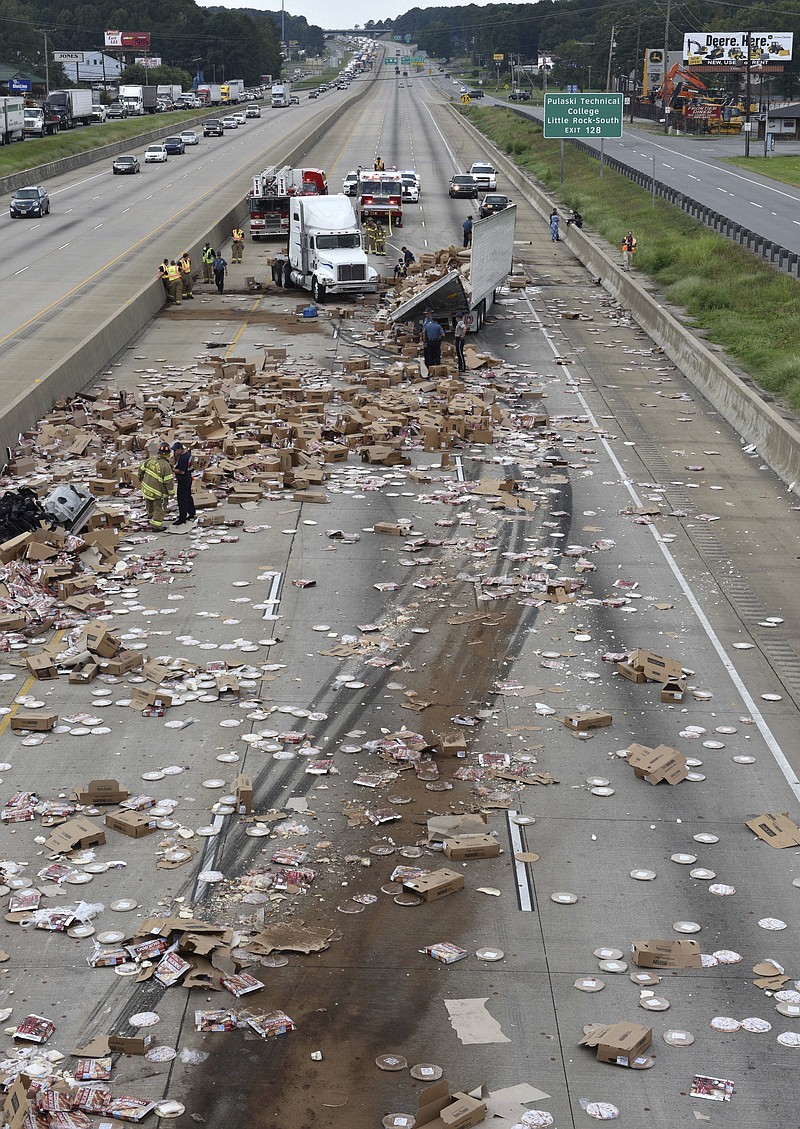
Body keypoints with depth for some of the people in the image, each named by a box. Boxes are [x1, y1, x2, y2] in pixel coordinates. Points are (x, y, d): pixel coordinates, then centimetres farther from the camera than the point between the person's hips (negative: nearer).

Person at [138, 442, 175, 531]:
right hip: (158, 492, -6)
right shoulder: (166, 466, -25)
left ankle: (150, 514, 56)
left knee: (149, 503, 31)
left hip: (147, 487, 6)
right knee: (159, 508, 8)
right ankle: (156, 525, 11)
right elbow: (169, 482, -22)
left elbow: (142, 469, 5)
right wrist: (171, 493, -8)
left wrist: (141, 477, 25)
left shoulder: (151, 459, -8)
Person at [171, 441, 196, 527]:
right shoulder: (187, 452, 2)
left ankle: (182, 518, 1)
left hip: (183, 480, -10)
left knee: (182, 499, -4)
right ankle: (192, 514, 32)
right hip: (188, 478, 10)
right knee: (188, 497, 21)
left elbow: (181, 471, -27)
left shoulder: (183, 458, -27)